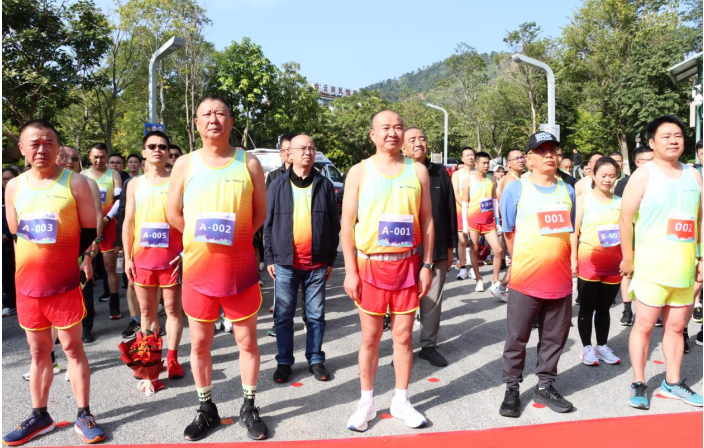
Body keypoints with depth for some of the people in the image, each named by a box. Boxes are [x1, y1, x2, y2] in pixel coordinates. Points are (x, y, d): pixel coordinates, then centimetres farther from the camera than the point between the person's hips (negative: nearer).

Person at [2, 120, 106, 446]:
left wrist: (84, 263, -8)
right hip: (27, 283, 4)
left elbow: (90, 231, -1)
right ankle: (39, 416, 27)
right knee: (38, 351, 13)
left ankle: (84, 415, 13)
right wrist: (34, 261, 11)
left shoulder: (75, 183, -4)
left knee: (72, 347, 3)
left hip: (65, 282, -4)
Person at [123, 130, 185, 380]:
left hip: (171, 257, -3)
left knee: (172, 308, 3)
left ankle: (172, 358, 10)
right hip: (142, 257, 4)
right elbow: (129, 222, 10)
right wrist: (127, 257, 4)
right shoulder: (135, 184, 10)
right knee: (146, 310, 11)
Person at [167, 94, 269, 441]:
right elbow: (173, 213, 8)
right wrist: (203, 240, 6)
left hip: (240, 268, -1)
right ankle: (206, 409, 30)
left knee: (247, 341, 8)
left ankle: (249, 408, 26)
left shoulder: (248, 163, 0)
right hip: (197, 268, 1)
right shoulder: (185, 164, 3)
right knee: (200, 343, 12)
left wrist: (234, 240, 3)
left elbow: (260, 212, 6)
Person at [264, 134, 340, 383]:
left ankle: (315, 360, 23)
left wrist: (331, 259, 5)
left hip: (317, 264, 1)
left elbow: (334, 225, 7)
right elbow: (268, 224, 5)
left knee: (316, 315, 9)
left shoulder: (324, 185, 5)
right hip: (285, 262, 0)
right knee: (283, 316, 6)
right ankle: (284, 362, 20)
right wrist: (269, 258, 0)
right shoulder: (278, 185, 3)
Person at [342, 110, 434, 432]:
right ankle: (367, 402, 23)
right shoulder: (359, 172, 0)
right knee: (370, 337, 8)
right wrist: (350, 270, -8)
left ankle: (401, 401, 25)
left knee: (403, 336, 9)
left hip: (407, 264, 2)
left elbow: (427, 221, 6)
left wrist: (427, 265, 1)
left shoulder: (418, 171, 5)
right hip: (370, 264, -1)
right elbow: (347, 223, -2)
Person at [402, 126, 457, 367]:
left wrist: (450, 246, 9)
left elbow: (450, 211, 10)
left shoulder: (440, 173, 7)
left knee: (433, 300, 10)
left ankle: (429, 345, 25)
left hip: (437, 250, 3)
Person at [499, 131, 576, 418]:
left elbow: (570, 231, 17)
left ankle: (545, 386, 29)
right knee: (517, 339, 5)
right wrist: (523, 264, 2)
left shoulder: (568, 190, 10)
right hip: (525, 279, -4)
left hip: (561, 279, 4)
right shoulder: (515, 189, -4)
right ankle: (512, 389, 19)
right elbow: (509, 233, 0)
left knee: (554, 338, 13)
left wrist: (561, 263, 11)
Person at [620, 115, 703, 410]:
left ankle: (672, 383, 26)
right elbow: (625, 218, -7)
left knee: (676, 326, 12)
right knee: (644, 324, 0)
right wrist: (628, 259, -8)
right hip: (652, 265, -5)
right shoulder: (643, 175, -5)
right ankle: (639, 384, 11)